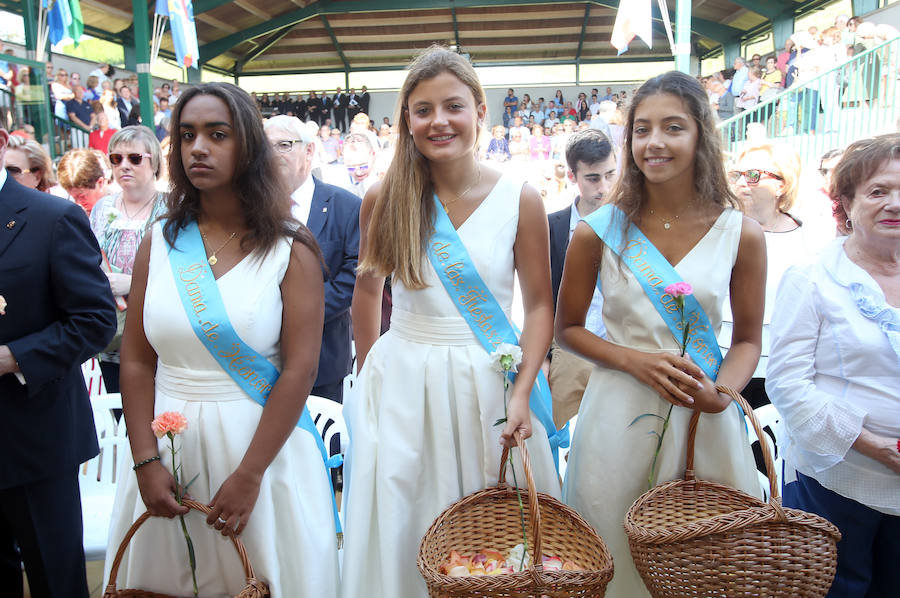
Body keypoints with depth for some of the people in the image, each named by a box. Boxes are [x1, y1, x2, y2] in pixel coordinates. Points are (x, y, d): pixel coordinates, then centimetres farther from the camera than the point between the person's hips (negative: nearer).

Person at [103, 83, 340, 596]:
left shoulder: (290, 249, -7)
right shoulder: (160, 244, 3)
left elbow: (300, 370, -12)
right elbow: (136, 361, 2)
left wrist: (248, 476, -13)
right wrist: (146, 462, -6)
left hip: (261, 442, -3)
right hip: (170, 444, 3)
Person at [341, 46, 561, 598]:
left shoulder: (520, 200, -5)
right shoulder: (383, 199, -1)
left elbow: (540, 304, -2)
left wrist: (521, 393, -11)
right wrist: (370, 372, 13)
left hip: (488, 382, -1)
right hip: (401, 382, 1)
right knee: (401, 530, 11)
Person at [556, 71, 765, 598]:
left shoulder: (742, 236, -2)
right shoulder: (598, 232, -4)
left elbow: (748, 340, 6)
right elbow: (568, 328, 3)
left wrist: (721, 393, -15)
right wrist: (636, 360, -14)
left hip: (707, 420, 1)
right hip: (620, 416, -1)